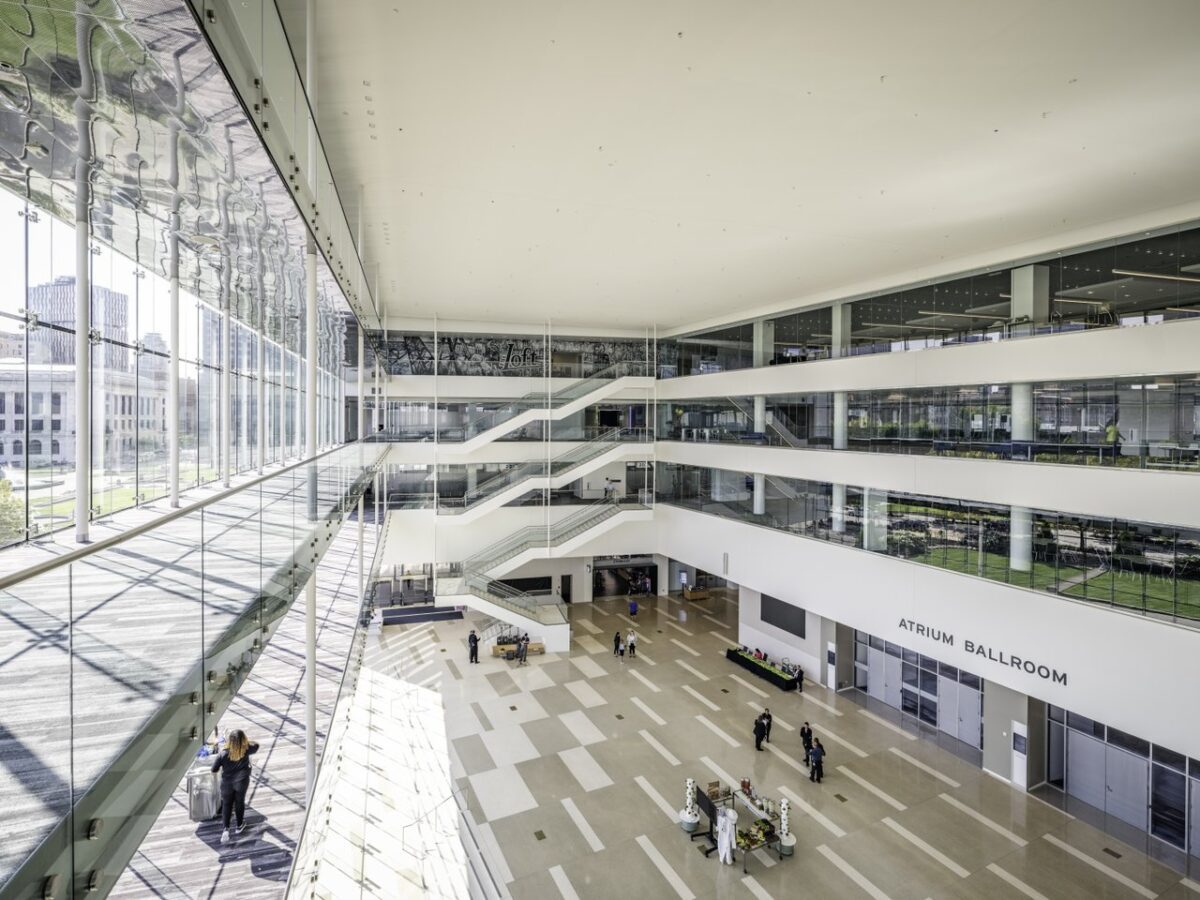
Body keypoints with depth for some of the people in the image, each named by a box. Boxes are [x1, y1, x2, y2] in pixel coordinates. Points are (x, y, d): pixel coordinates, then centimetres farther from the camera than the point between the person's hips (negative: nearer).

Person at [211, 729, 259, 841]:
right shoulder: (246, 750, -18)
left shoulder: (223, 754, -19)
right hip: (241, 781, 0)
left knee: (226, 804, 17)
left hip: (227, 783, 0)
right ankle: (240, 825, 34)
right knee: (239, 802, 19)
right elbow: (256, 746, 5)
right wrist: (246, 742, 14)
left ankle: (225, 829, 7)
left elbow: (214, 769, -8)